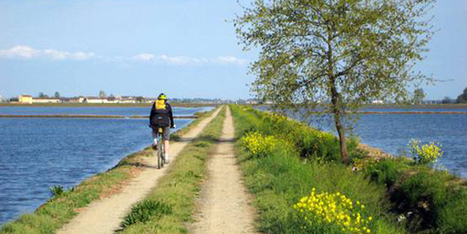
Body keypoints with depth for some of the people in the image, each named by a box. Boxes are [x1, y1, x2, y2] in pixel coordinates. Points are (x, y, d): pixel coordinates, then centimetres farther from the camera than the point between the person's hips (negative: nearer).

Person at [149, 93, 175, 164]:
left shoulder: (155, 104, 17)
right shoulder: (168, 105, 16)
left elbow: (151, 115, 20)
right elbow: (171, 115, 23)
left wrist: (150, 123, 33)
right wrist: (172, 125, 36)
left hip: (155, 123, 1)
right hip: (165, 123, -1)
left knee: (154, 132, 35)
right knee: (166, 141, 6)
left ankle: (155, 141, 6)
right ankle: (166, 157, -3)